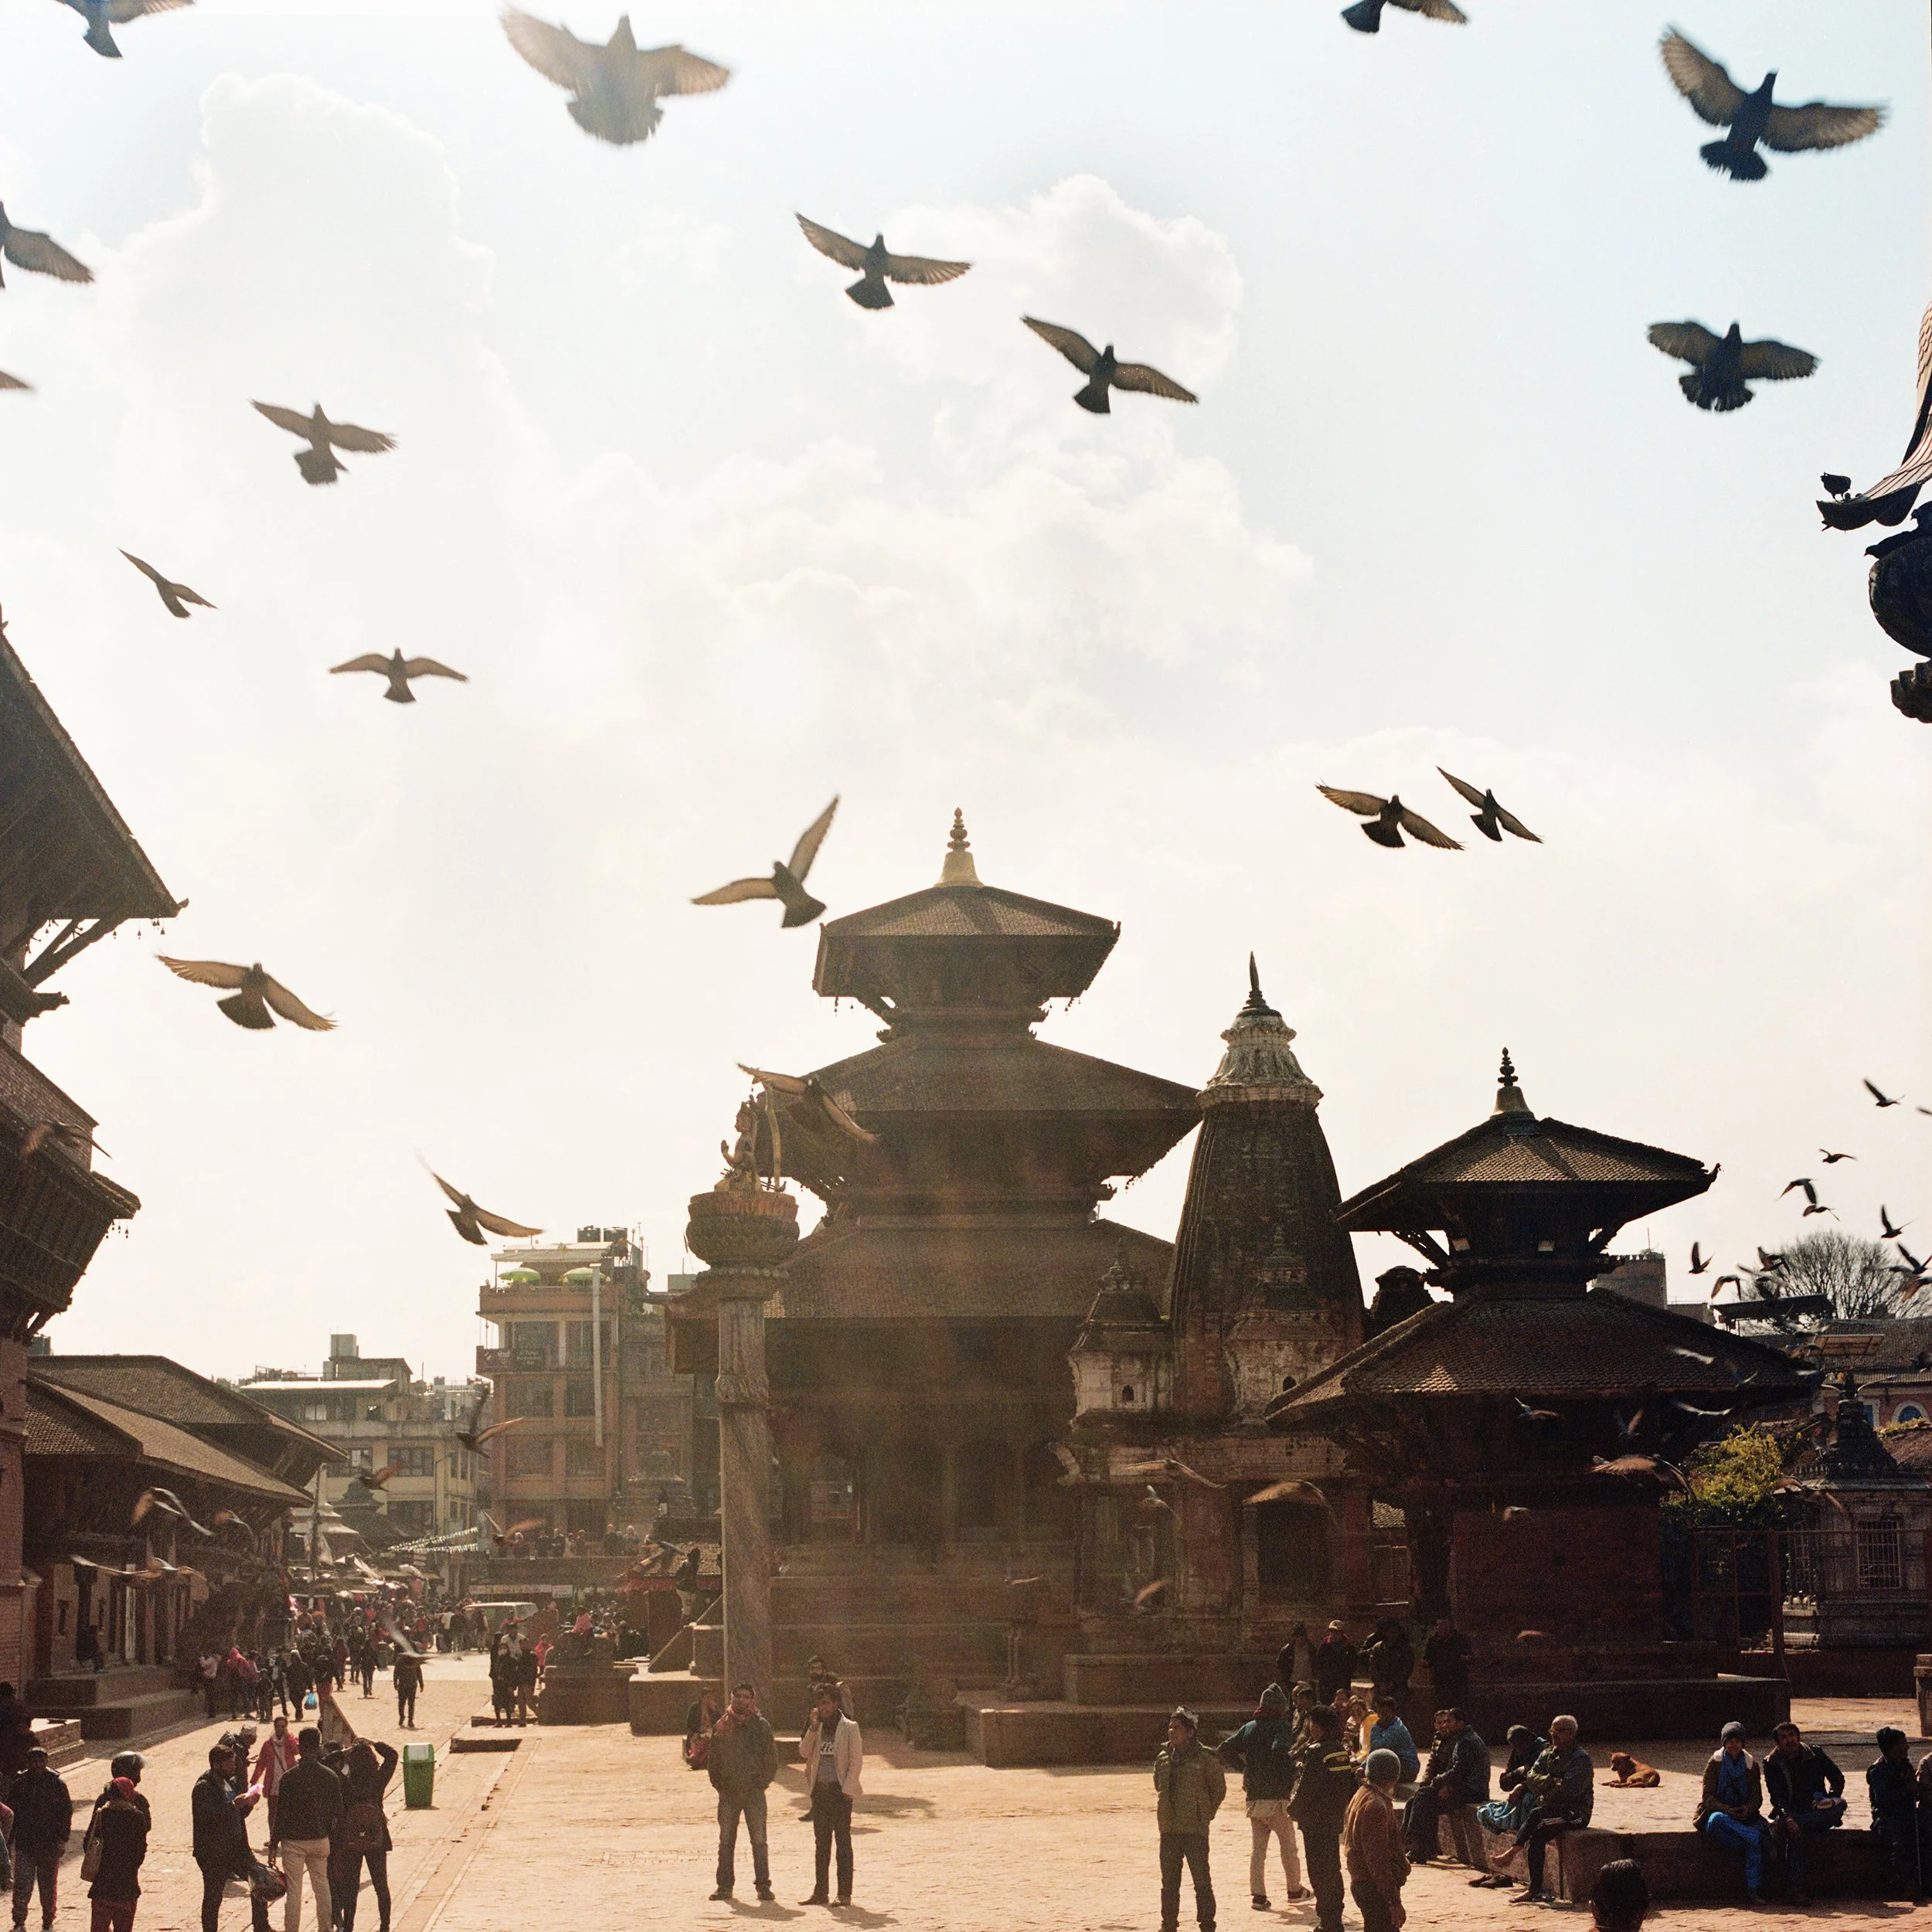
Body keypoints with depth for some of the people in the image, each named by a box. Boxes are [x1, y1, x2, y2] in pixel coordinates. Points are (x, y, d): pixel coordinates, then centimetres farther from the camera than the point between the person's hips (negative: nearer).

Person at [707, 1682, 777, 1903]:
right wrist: (718, 1782, 3)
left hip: (753, 1791, -2)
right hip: (728, 1793, 2)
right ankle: (724, 1885, 11)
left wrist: (762, 1783, -6)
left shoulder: (761, 1726, 1)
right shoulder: (722, 1726, 8)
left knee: (759, 1841, -3)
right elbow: (712, 1758, 13)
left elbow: (772, 1758, 2)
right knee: (726, 1841, 5)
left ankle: (763, 1885, 2)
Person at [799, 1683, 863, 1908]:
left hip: (840, 1790, -6)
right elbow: (804, 1752, 2)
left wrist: (847, 1789, -13)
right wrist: (813, 1728, -7)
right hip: (820, 1789, 6)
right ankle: (820, 1893, 12)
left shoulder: (849, 1728, -4)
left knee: (843, 1841, -4)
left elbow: (857, 1761, -7)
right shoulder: (817, 1728, 12)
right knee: (821, 1842, 8)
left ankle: (844, 1893, -3)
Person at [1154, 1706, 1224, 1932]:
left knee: (1202, 1880, -1)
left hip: (1195, 1829, -5)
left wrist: (1207, 1813, 3)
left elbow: (1219, 1788, 3)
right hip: (1168, 1829, 5)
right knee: (1169, 1882, 11)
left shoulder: (1205, 1759, -7)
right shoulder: (1163, 1758, 8)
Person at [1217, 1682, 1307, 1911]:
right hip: (1278, 1797, -5)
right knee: (1289, 1846, 11)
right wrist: (1293, 1757, -9)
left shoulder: (1249, 1728, 10)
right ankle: (1293, 1890, 21)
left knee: (1258, 1848, 8)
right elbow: (1279, 1750, -27)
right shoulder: (1281, 1727, -8)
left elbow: (1224, 1750, 8)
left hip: (1254, 1796, 5)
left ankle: (1258, 1895, 2)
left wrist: (1243, 1767, 12)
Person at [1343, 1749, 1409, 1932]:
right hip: (1375, 1888, -10)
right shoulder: (1375, 1806, -20)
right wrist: (1394, 1902, -21)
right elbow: (1377, 1859, -22)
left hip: (1362, 1881, 10)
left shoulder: (1361, 1797, 12)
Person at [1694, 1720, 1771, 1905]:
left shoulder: (1751, 1765, 9)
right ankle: (1761, 1837, -44)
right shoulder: (1715, 1763, 2)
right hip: (1717, 1813, -2)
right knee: (1718, 1820, -41)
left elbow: (1757, 1798, 8)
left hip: (1744, 1816, 2)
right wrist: (1727, 1810, -21)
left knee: (1754, 1842, -32)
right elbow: (1708, 1797, -3)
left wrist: (1748, 1809, -16)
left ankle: (1752, 1890, -33)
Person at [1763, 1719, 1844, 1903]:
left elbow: (1838, 1778, 14)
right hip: (1790, 1811, -2)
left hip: (1819, 1811, 2)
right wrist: (1787, 1818, -29)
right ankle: (1794, 1889, -38)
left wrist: (1832, 1798, -6)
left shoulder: (1815, 1754, 6)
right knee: (1794, 1834, -36)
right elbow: (1776, 1797, -10)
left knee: (1839, 1805, -31)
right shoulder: (1772, 1764, 0)